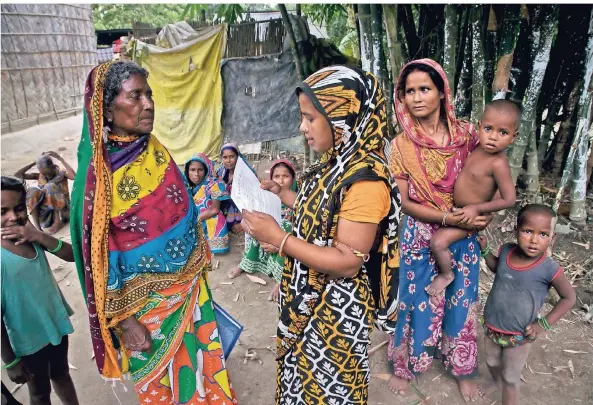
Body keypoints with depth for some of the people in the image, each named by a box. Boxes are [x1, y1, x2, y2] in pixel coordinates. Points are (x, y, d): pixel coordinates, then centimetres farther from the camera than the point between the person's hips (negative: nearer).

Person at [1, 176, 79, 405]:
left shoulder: (32, 238, -7)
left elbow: (72, 255, -12)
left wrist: (40, 236, -28)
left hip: (57, 325, 5)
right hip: (30, 341, -5)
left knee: (61, 375, 27)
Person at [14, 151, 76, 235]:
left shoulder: (62, 173, -2)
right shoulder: (39, 176, 8)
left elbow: (74, 176, -26)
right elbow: (18, 175, -1)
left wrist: (60, 159, -19)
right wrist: (34, 162, 0)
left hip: (62, 211, -4)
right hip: (45, 213, 4)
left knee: (51, 186, -26)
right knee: (32, 191, -22)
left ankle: (58, 220, -24)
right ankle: (37, 227, -30)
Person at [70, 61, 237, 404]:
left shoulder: (156, 149, -4)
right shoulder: (99, 173, -22)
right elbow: (99, 257, -17)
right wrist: (124, 322, -13)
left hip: (190, 285, 5)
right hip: (147, 301, -5)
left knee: (203, 359, 24)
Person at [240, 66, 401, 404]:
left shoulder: (365, 181, -28)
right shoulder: (337, 162, 1)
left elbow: (348, 262, -27)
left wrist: (278, 238, -28)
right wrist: (281, 193, 8)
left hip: (337, 309, -8)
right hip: (311, 299, 9)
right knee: (305, 378, 28)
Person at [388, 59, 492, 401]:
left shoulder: (466, 133, -6)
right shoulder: (402, 145, -11)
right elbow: (404, 202, -11)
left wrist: (480, 213, -11)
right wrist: (447, 217, -21)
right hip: (421, 237, -2)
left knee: (460, 303, 15)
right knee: (417, 302, 11)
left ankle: (463, 370, 38)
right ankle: (404, 366, 35)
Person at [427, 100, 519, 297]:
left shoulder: (498, 164, -30)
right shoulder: (482, 146, -8)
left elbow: (509, 200, -25)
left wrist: (477, 209, -26)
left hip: (469, 215, -9)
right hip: (458, 209, 9)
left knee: (438, 242, -16)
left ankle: (446, 275, 11)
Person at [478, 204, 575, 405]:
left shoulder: (549, 268, -26)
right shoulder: (506, 250, -15)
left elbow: (569, 297, -10)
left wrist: (544, 324, -15)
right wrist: (485, 250, -5)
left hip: (519, 335, -5)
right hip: (491, 325, 5)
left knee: (511, 378, 17)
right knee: (492, 362, 32)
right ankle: (497, 382, 62)